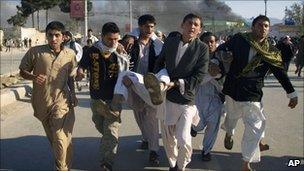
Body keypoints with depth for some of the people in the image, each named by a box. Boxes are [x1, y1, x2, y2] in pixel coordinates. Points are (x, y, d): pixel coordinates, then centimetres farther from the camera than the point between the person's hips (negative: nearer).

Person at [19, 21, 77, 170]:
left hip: (62, 101, -1)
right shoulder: (35, 52, -8)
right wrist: (33, 77, -18)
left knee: (60, 139, -14)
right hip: (42, 102, 1)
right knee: (52, 138, 19)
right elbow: (23, 71, 1)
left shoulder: (70, 54, 0)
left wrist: (72, 94, 6)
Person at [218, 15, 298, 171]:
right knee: (231, 117, 20)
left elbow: (280, 72, 4)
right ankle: (229, 135, 56)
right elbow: (222, 50, -2)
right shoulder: (239, 40, -4)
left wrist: (291, 93, 4)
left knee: (254, 128, -4)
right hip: (232, 89, 0)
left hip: (252, 94, 1)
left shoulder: (270, 52, -1)